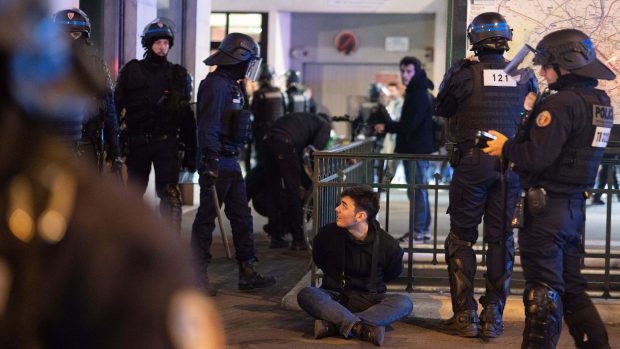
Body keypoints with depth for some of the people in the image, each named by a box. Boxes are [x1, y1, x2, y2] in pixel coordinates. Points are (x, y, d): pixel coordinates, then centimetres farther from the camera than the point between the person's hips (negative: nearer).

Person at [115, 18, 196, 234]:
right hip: (137, 141, 1)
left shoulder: (179, 75, 8)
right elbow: (116, 107, 4)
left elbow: (187, 115, 10)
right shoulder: (131, 71, 5)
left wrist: (191, 151, 6)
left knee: (171, 193, -13)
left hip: (167, 142, -1)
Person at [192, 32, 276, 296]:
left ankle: (248, 273, 16)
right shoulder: (216, 84, -15)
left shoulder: (231, 86, 17)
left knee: (242, 217, 11)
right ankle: (198, 276, 5)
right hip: (217, 162, -10)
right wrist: (210, 163, -26)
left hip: (231, 162, 10)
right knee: (206, 218, -2)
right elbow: (208, 128, -22)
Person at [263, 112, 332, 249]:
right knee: (293, 192, 0)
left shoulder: (307, 118, 38)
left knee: (273, 191, 12)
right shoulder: (325, 125, 19)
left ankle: (276, 237, 17)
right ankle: (298, 240, 4)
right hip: (285, 144, -7)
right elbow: (317, 150, 1)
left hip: (269, 140, 7)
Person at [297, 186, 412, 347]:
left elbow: (393, 273, 11)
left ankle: (332, 325, -41)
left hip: (369, 300, 0)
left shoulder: (388, 245, -11)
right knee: (305, 294, -31)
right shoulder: (327, 234, -9)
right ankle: (361, 328, -47)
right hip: (334, 299, 0)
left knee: (404, 302, -29)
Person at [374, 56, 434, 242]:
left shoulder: (420, 95, -15)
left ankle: (418, 230, -6)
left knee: (417, 190, -8)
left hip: (417, 150, -10)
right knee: (418, 190, 13)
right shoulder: (413, 93, 17)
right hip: (412, 149, 10)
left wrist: (386, 127, -12)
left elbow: (410, 124, -21)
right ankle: (424, 229, 18)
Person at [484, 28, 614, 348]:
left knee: (543, 289, -1)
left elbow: (537, 157, -24)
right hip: (575, 205, 9)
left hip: (547, 206, -9)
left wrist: (506, 148, -6)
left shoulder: (561, 103, -19)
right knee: (572, 286, 18)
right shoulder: (600, 103, 9)